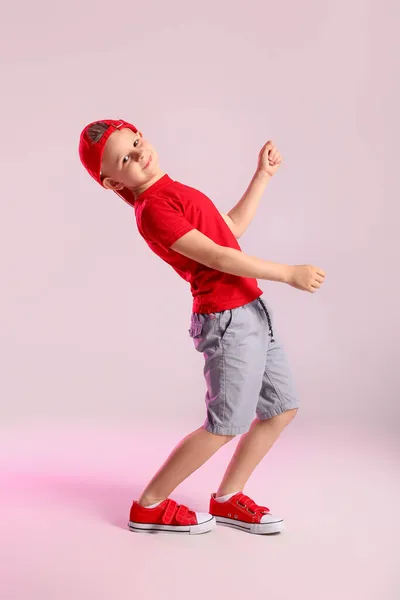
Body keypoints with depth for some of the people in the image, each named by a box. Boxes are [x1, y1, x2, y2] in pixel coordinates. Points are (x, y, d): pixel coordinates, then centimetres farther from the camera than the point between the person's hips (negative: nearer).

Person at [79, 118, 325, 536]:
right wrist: (288, 274, -17)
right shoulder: (153, 209, -16)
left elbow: (232, 226, 22)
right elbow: (217, 256, -20)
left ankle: (227, 499, 25)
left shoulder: (173, 192, 14)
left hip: (252, 311, 9)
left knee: (282, 407, 14)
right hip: (228, 318, -9)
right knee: (225, 425, -1)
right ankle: (149, 506, 15)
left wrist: (263, 175, 20)